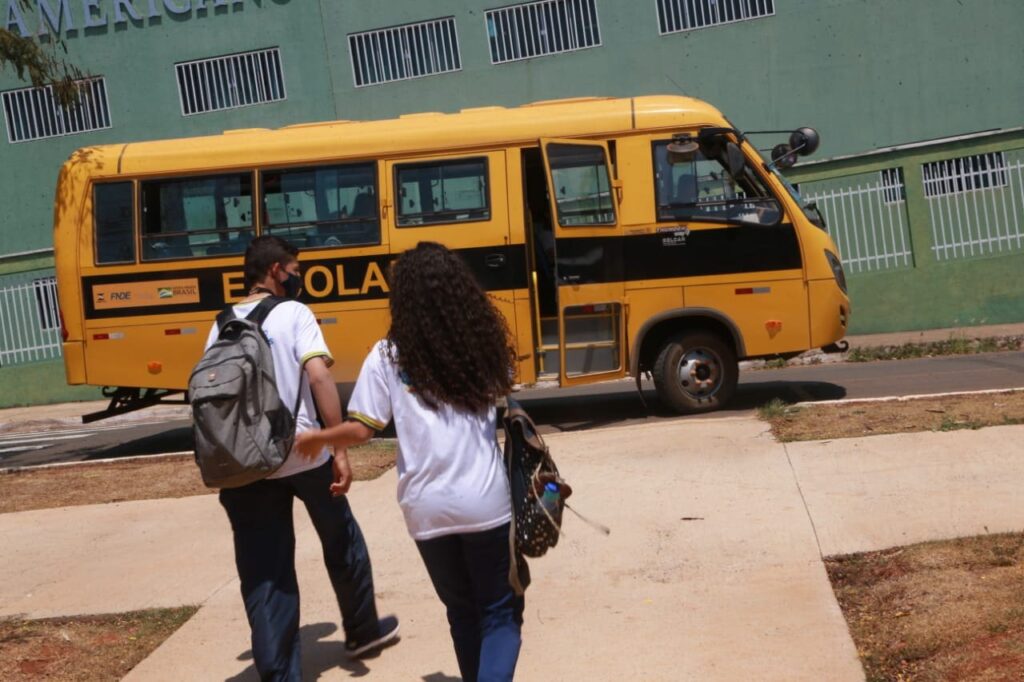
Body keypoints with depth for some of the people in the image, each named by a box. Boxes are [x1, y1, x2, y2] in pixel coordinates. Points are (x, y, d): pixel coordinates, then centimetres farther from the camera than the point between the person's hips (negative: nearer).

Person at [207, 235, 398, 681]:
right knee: (342, 543, 20)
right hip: (304, 454, -3)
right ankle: (363, 631, 39)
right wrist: (340, 449, -17)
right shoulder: (293, 313, -4)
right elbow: (318, 377, -17)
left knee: (263, 572, 7)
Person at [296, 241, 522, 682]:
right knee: (501, 611, 12)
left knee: (463, 611, 21)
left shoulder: (388, 355, -5)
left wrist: (314, 438, 12)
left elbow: (360, 431, -5)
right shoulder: (483, 344, 1)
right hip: (487, 503, 0)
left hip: (428, 509, 1)